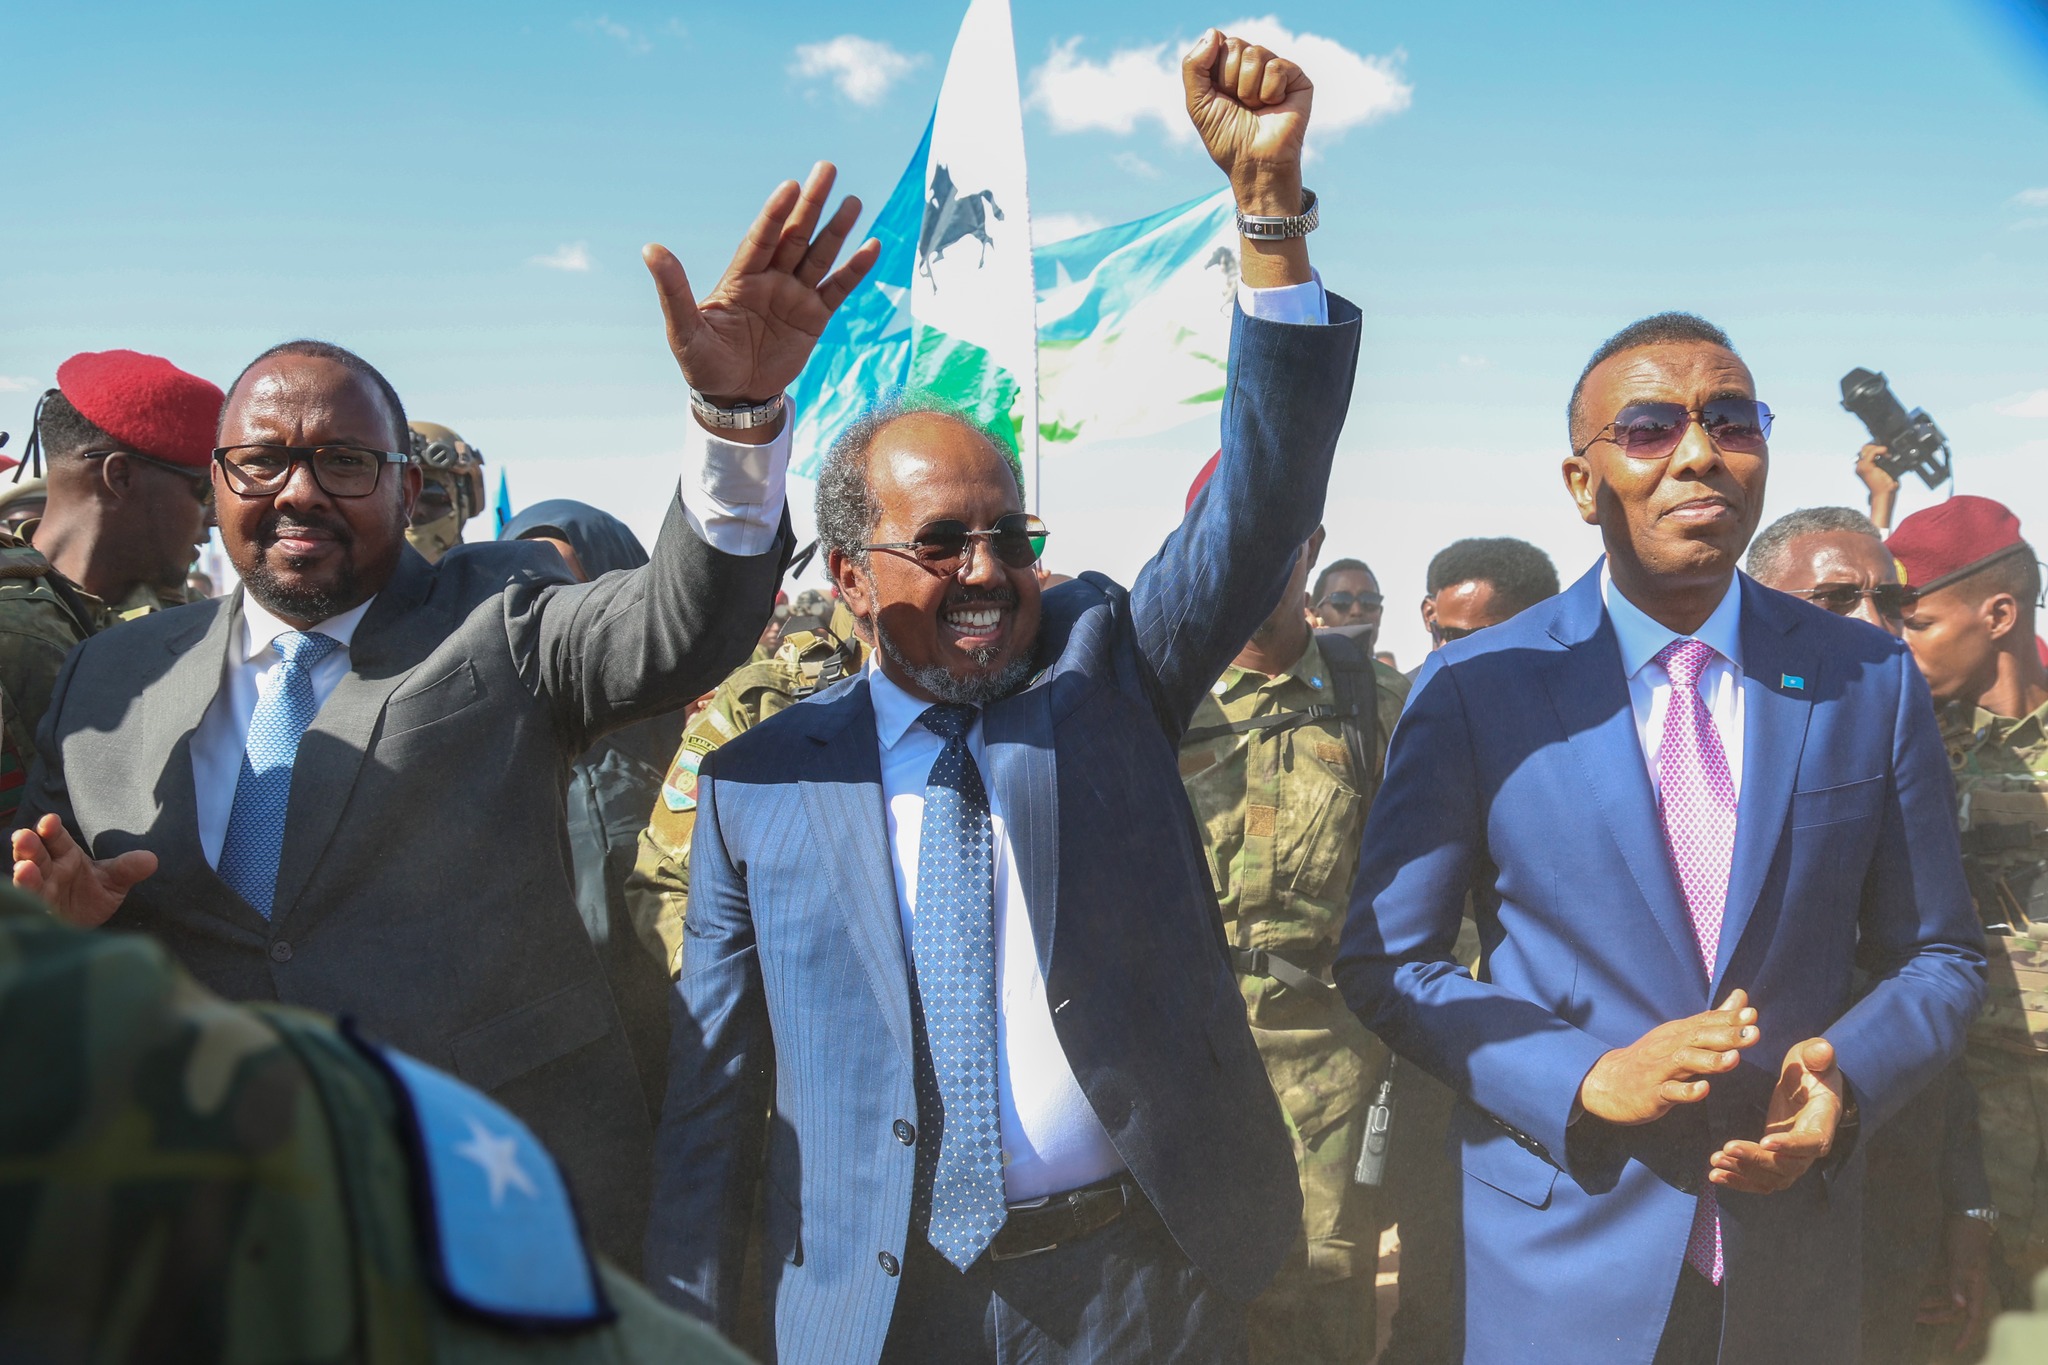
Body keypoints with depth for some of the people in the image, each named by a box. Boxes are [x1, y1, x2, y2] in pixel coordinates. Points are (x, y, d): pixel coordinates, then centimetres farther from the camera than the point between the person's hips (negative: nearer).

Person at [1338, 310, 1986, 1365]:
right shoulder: (1473, 688, -7)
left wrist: (1849, 1079, -14)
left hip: (1793, 1258, 2)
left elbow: (1935, 955, 6)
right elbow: (1386, 963, -4)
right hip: (1561, 1253, -2)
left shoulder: (1871, 680, 0)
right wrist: (1586, 1081, -17)